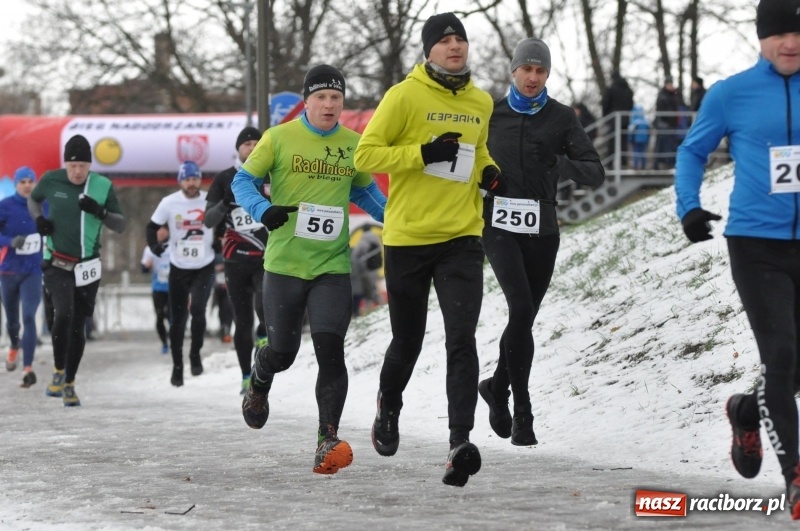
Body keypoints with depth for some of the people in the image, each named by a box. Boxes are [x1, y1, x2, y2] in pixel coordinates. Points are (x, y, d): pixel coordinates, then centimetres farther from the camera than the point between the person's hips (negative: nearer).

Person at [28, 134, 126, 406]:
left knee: (78, 325, 6)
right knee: (63, 314, -23)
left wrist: (99, 212, -21)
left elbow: (120, 225, -2)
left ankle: (69, 383, 23)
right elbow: (33, 199, 16)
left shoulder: (103, 186, -6)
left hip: (87, 267, 1)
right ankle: (59, 371, -3)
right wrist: (38, 218, -4)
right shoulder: (51, 180, -5)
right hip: (57, 264, -1)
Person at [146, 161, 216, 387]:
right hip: (179, 268, 1)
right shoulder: (169, 203, -9)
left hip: (205, 268, -1)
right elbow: (152, 227, -2)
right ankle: (177, 366, 20)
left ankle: (195, 354, 1)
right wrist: (154, 245, -19)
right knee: (178, 319, 5)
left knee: (197, 309, -21)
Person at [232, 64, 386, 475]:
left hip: (332, 265, 1)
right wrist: (263, 209, -17)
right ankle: (258, 383, 42)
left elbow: (364, 191, 22)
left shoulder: (354, 145, 6)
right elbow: (243, 181, 2)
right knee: (282, 351, 5)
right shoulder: (279, 138, -3)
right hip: (284, 264, -1)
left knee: (330, 348, -14)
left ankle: (328, 438, -14)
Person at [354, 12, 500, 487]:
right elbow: (366, 154, -9)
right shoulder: (406, 96, -7)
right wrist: (423, 153, -20)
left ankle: (461, 444, -21)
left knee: (462, 338, -14)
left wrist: (489, 172, 6)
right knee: (408, 340, 12)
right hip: (408, 238, -2)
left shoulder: (482, 103, 9)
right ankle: (389, 410, 43)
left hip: (462, 238, 2)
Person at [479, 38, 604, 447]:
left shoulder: (561, 118, 4)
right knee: (521, 307, -19)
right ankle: (522, 409, -13)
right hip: (499, 227, -2)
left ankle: (498, 387, 34)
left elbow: (595, 174, -2)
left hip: (541, 230, 2)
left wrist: (558, 162, -19)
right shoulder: (491, 114, 5)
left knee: (524, 317, 8)